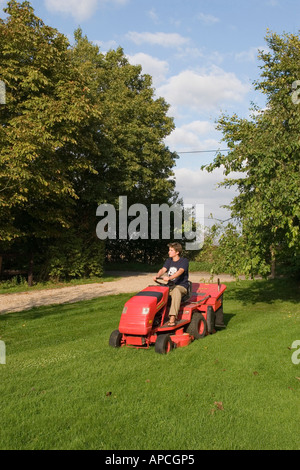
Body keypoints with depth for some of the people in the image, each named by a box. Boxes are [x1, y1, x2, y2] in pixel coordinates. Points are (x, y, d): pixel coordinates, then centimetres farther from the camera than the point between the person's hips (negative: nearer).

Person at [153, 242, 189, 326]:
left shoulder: (184, 261, -4)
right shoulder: (169, 261, 16)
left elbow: (180, 271, -22)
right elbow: (163, 269, 1)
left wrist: (169, 278, -38)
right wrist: (157, 276, -22)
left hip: (181, 286, -6)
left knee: (176, 291, -40)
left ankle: (173, 317, -46)